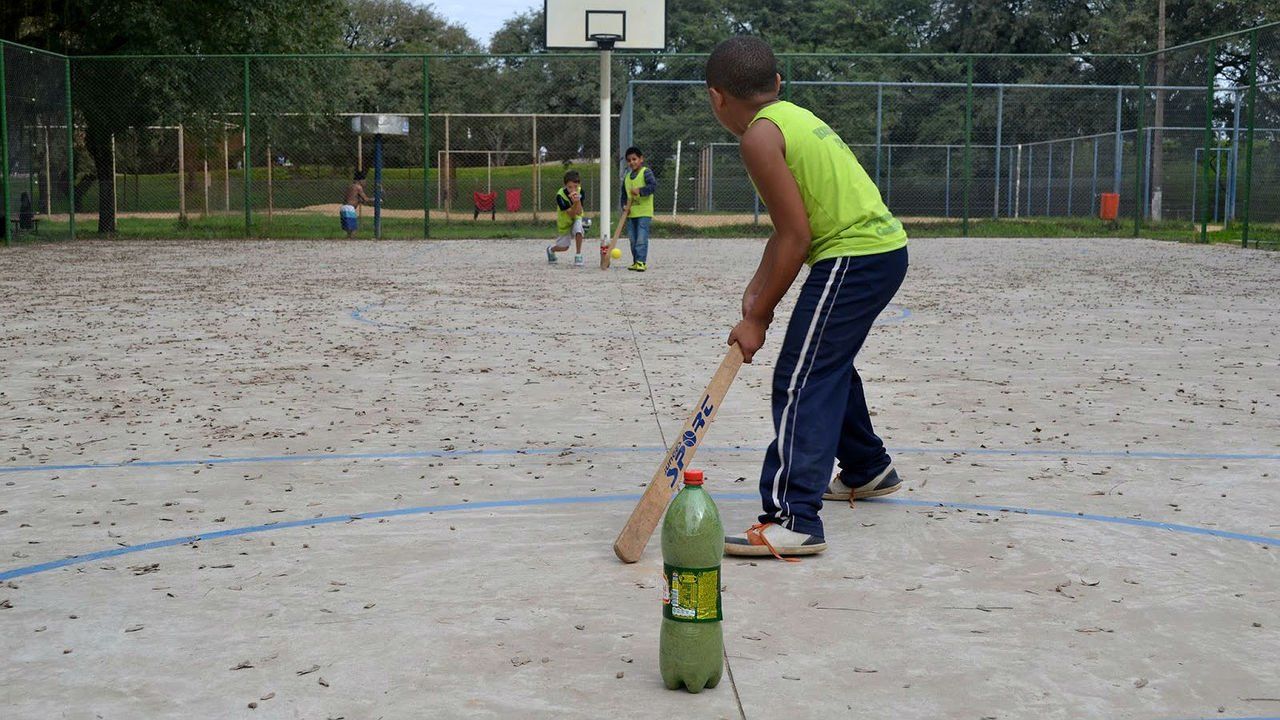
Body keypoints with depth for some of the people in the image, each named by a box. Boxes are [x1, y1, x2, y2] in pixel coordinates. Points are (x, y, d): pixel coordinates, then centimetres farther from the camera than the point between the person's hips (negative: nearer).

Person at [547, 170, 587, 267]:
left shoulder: (580, 191, -21)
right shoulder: (560, 195, -31)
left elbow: (578, 212, -26)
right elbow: (571, 214, -33)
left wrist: (578, 200, -43)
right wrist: (574, 203, -50)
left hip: (576, 218, 2)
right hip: (564, 221, -2)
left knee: (578, 231, -33)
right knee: (564, 247, 10)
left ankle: (578, 257, -17)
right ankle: (551, 249, 47)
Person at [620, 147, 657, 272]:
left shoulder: (646, 172, -4)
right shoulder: (627, 176, 15)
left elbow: (654, 186, -18)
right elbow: (624, 194, 20)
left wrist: (640, 191, -27)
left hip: (644, 213, -7)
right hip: (631, 214, 7)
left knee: (641, 239, -14)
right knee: (633, 240, 9)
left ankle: (641, 262, -15)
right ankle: (636, 262, 17)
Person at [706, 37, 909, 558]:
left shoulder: (760, 135, -14)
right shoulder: (791, 116, 15)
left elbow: (796, 237, -16)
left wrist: (757, 318, -10)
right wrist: (757, 288, 9)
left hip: (853, 259, -10)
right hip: (884, 246, 10)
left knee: (800, 382, -13)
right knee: (828, 364, 28)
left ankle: (794, 520, -19)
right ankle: (867, 468, 46)